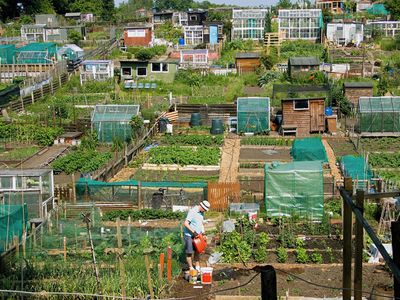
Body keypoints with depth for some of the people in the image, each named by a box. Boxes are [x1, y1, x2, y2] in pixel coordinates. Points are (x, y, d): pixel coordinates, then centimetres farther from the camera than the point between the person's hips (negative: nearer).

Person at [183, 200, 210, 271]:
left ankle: (197, 267, 17)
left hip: (197, 235, 8)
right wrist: (193, 232, -26)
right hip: (189, 235, -8)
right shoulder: (192, 212, -21)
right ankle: (191, 268, 5)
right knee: (189, 252, -1)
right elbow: (186, 223, -25)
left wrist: (202, 232, 5)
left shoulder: (201, 212, 5)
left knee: (197, 251, 9)